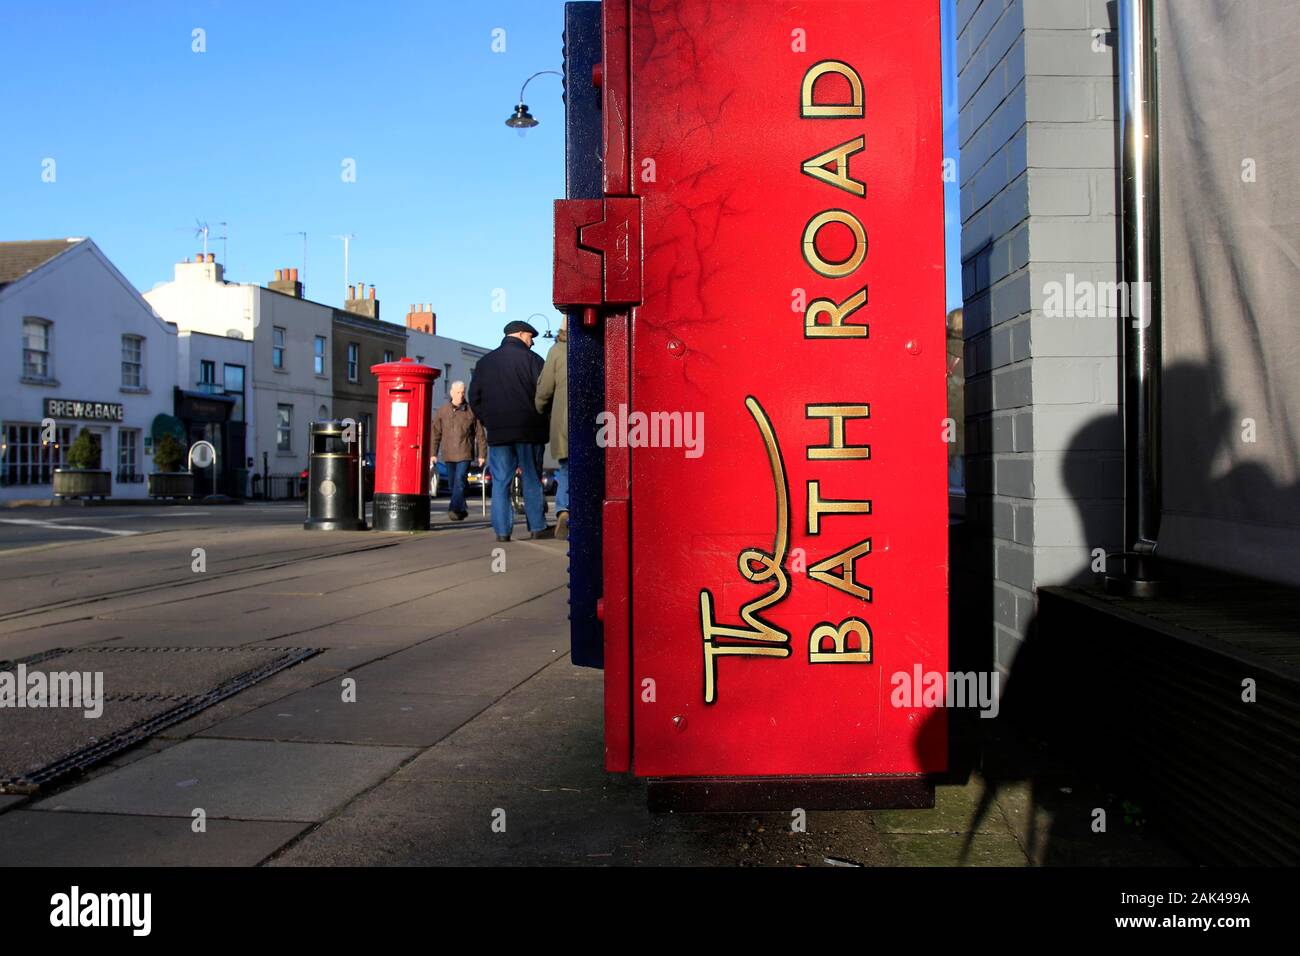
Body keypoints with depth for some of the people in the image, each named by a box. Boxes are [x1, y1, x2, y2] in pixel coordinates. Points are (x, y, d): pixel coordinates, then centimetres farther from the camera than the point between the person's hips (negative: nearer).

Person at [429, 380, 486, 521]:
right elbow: (435, 434, 9)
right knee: (453, 484, 9)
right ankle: (462, 510, 21)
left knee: (459, 482, -16)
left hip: (465, 454, -3)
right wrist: (433, 453, 5)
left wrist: (482, 454, 0)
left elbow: (480, 434, 3)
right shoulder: (442, 411, 6)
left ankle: (454, 509, -22)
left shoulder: (471, 411, 0)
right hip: (448, 454, 3)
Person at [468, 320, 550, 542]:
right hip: (529, 431, -3)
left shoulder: (485, 361, 12)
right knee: (532, 479, 4)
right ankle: (537, 527, 6)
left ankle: (502, 530, 1)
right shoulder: (532, 359, -2)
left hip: (497, 431, 3)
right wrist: (540, 420, 7)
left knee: (500, 481, 4)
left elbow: (474, 398, 12)